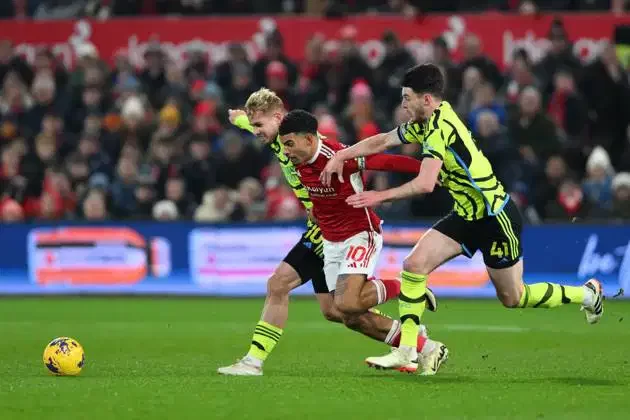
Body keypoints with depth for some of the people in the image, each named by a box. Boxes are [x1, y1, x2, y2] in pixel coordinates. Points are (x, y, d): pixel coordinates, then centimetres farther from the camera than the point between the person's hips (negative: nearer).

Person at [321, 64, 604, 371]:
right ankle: (406, 351, -3)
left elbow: (425, 184, -36)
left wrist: (381, 196, -28)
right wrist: (340, 157, 5)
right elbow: (383, 141, 15)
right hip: (467, 215, 9)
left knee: (513, 298, 6)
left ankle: (587, 294, 28)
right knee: (414, 264, -7)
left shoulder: (440, 129, -26)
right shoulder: (424, 123, 3)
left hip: (495, 217, -9)